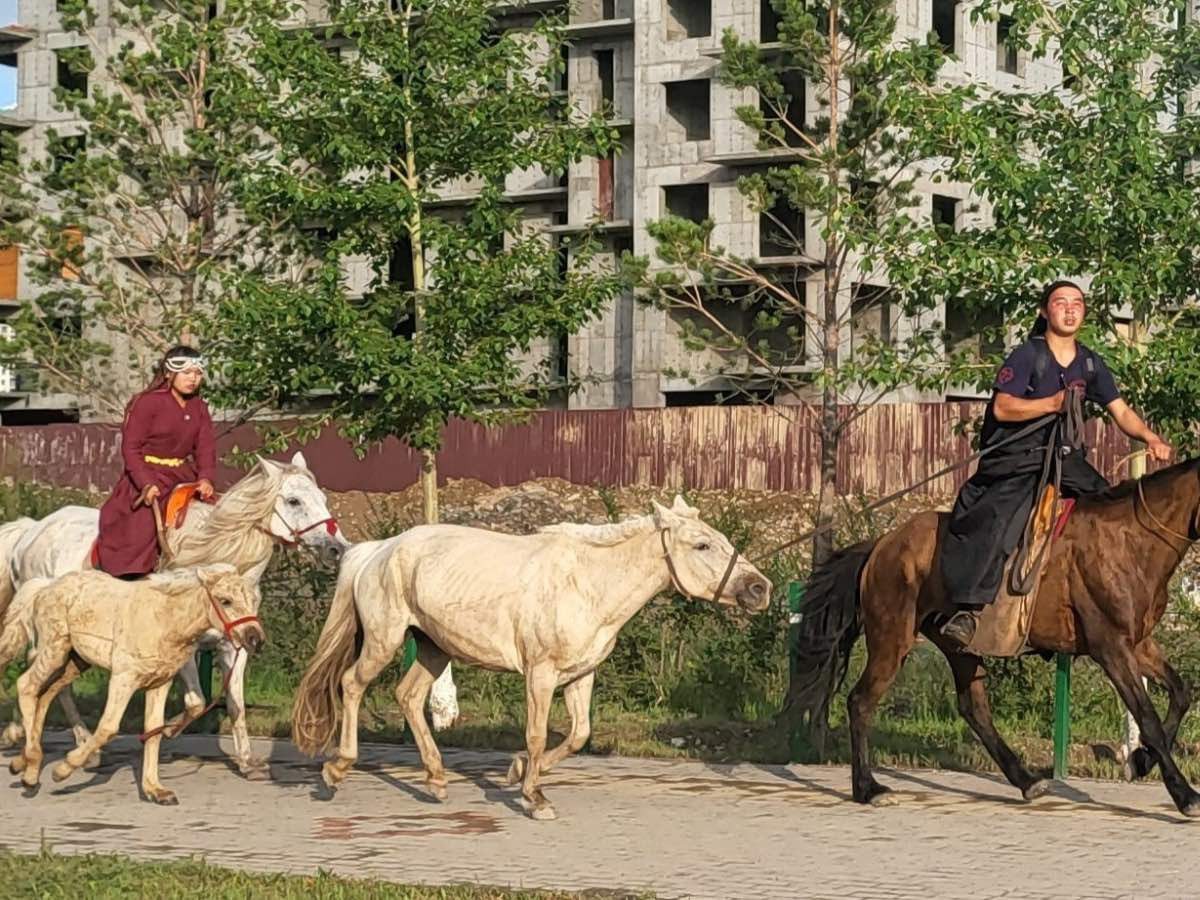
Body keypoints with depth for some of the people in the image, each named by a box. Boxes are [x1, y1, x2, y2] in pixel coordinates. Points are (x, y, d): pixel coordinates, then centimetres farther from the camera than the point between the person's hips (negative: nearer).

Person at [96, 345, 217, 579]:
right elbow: (131, 447, -14)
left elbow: (205, 447, 3)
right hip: (147, 477, -6)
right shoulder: (148, 402, -11)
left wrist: (205, 478, -17)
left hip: (183, 476, 6)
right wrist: (146, 483, -26)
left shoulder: (199, 408, 10)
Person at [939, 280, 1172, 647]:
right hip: (1016, 460, -7)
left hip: (1066, 461, 7)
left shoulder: (1090, 364, 13)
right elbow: (1002, 408, -14)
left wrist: (1150, 437, -7)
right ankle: (968, 610, -35)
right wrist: (1054, 403, -22)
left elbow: (1121, 412, 11)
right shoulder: (1027, 356, -5)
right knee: (993, 519, -30)